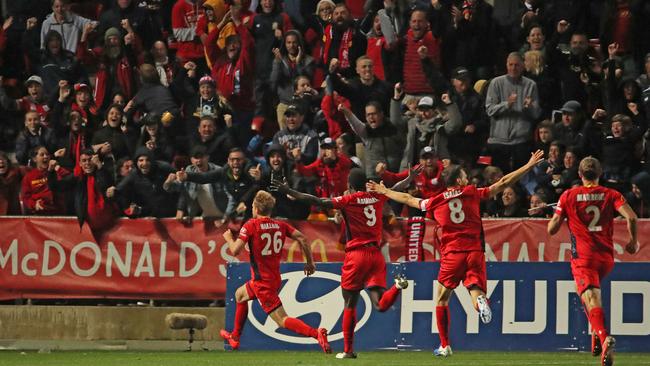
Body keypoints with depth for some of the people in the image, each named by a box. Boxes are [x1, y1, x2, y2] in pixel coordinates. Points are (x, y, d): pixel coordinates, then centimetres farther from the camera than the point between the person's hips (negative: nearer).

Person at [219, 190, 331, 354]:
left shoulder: (251, 225, -13)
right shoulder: (280, 225, 3)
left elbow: (235, 250, -17)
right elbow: (302, 238, -5)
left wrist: (229, 238, 5)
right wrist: (310, 262, 4)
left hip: (262, 282, -8)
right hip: (275, 278, 8)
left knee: (282, 320, -11)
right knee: (240, 294, 31)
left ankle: (316, 333, -30)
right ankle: (235, 337, 41)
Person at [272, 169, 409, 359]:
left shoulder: (348, 200, -6)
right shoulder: (377, 198, 9)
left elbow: (318, 202, -14)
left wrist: (289, 192, -10)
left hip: (357, 254, -4)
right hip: (376, 254, 4)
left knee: (350, 303, 8)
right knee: (380, 304, -2)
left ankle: (348, 350, 10)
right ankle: (398, 286, -31)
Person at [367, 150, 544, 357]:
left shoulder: (436, 202, 8)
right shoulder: (473, 193, 5)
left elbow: (408, 199, 21)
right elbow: (503, 183, 7)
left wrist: (384, 191, 38)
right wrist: (529, 166, 14)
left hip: (452, 254, 0)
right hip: (475, 252, 0)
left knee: (441, 298, 14)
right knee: (476, 294, 0)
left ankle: (445, 346, 11)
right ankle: (480, 300, -39)